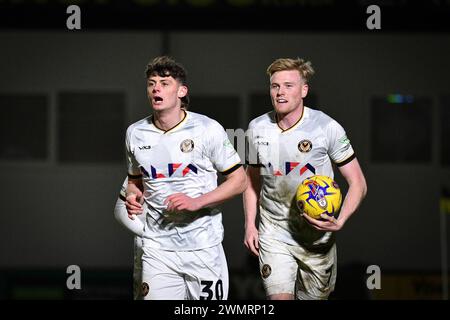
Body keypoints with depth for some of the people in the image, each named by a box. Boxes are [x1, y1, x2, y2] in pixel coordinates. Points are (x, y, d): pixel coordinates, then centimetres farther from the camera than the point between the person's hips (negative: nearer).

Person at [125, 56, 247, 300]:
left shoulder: (208, 129, -6)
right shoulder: (135, 133, 5)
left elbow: (239, 180, -2)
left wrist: (197, 202, -15)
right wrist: (133, 196, -2)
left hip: (203, 246, -2)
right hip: (157, 247, 2)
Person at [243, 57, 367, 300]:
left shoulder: (327, 127, -9)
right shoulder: (257, 128, 1)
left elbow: (357, 183, -6)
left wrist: (339, 222, -21)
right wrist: (250, 224, 6)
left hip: (317, 237, -1)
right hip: (274, 234, 1)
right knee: (280, 298, -15)